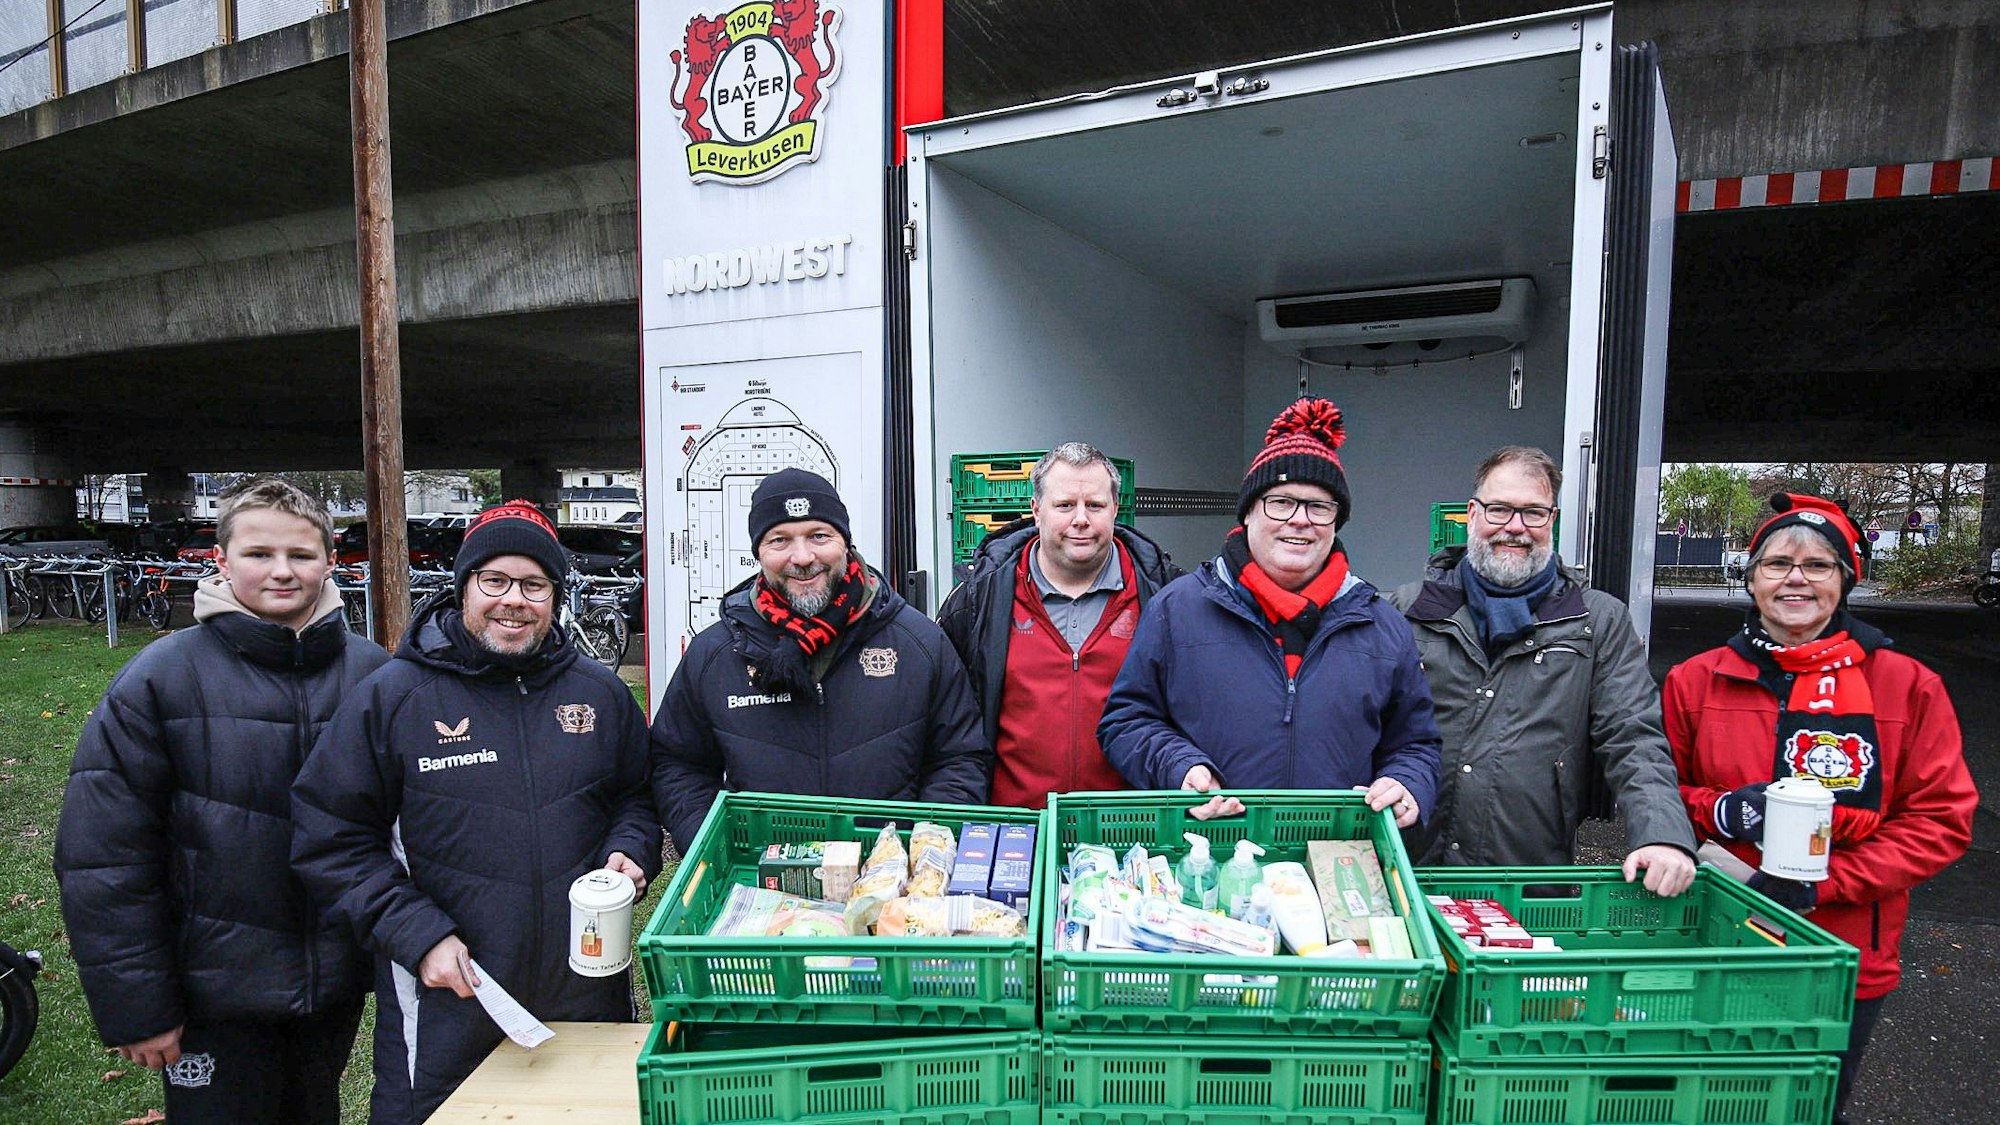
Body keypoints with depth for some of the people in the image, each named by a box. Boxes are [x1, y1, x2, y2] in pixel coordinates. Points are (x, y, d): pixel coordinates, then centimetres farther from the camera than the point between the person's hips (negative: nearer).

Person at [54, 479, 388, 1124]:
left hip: (336, 984, 2)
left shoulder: (371, 673, -6)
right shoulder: (162, 677, -11)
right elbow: (102, 856, -10)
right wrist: (134, 1007, -9)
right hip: (215, 996, -2)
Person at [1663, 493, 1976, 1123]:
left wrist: (1822, 881, -16)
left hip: (1846, 960, 0)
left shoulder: (1907, 687, -3)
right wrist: (1721, 812, -17)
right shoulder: (1696, 681, -2)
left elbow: (1941, 820, -5)